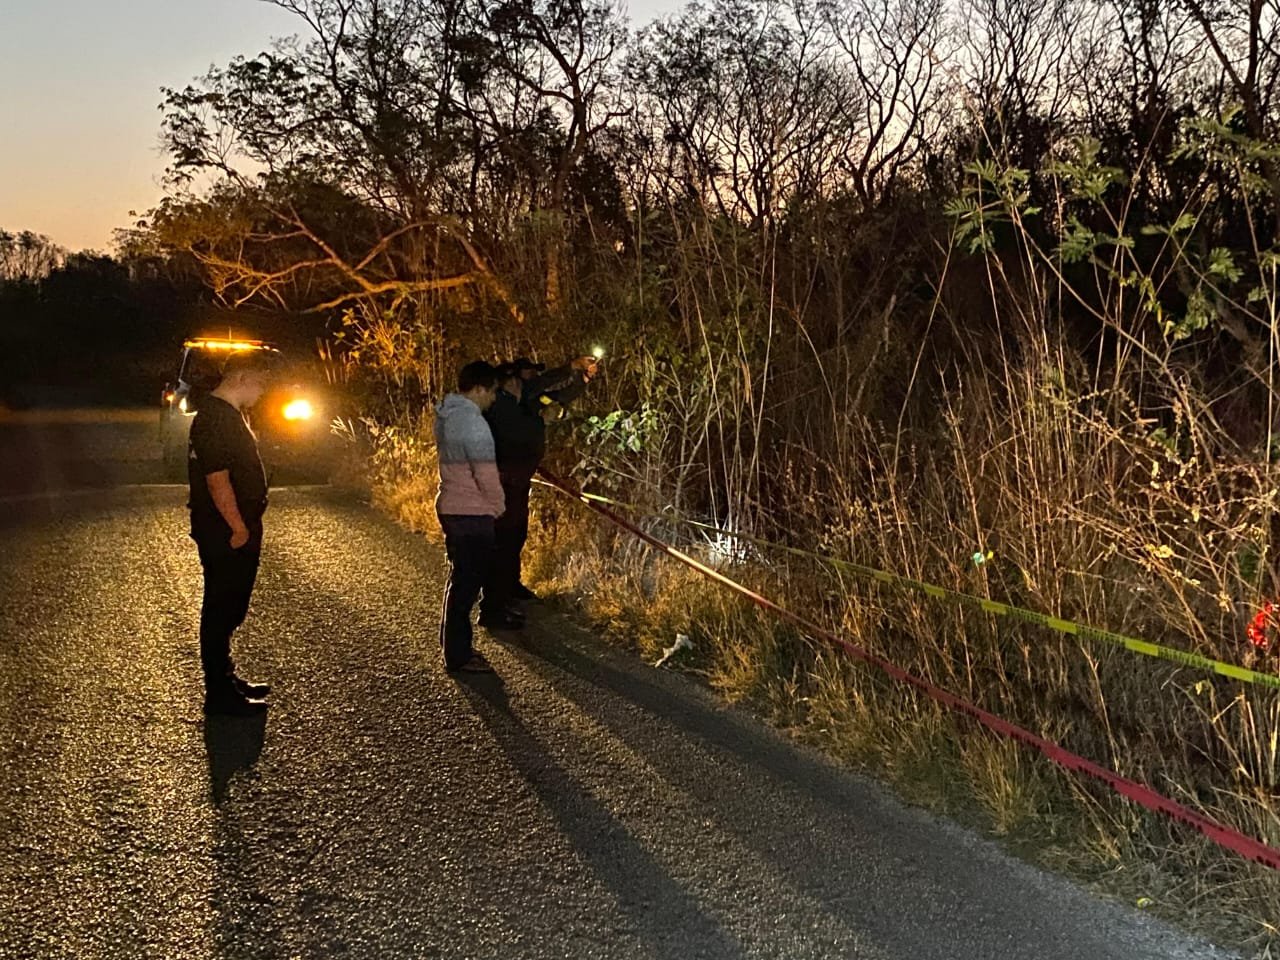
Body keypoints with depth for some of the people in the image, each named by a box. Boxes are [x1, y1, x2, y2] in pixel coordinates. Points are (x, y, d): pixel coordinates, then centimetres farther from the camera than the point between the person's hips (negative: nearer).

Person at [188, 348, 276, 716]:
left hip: (235, 531, 10)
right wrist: (239, 529, -19)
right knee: (222, 610, -2)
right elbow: (217, 480, -24)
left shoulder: (229, 414, 15)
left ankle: (226, 677, 31)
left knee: (229, 608, 19)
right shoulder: (216, 417, -19)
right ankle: (219, 694, 7)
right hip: (226, 534, -10)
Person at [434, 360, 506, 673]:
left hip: (451, 507, 10)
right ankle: (458, 656, 6)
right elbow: (486, 474, -21)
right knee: (467, 582, -2)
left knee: (460, 579, 19)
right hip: (472, 514, -10)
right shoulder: (472, 422, -20)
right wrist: (499, 506, -4)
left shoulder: (446, 416, 10)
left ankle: (455, 646, 29)